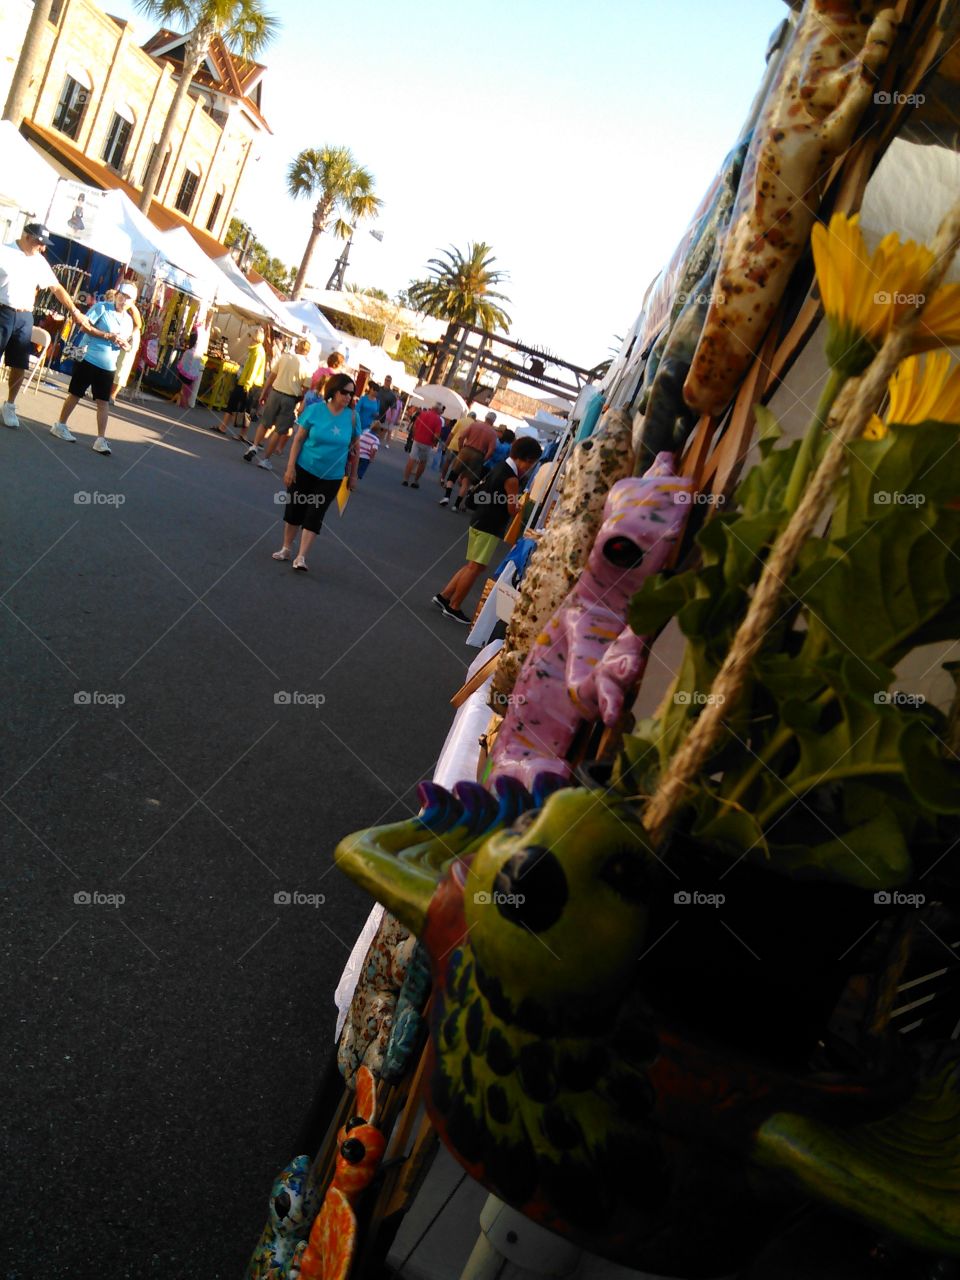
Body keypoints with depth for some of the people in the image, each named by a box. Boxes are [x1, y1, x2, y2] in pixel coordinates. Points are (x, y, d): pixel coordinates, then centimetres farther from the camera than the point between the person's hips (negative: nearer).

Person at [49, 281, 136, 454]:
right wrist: (108, 336, -21)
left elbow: (126, 346, 17)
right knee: (75, 394, 7)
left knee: (103, 402, 1)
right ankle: (60, 425, 22)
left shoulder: (129, 320, 9)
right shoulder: (101, 307, -7)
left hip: (108, 366, 4)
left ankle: (101, 439, 2)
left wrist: (124, 344, -7)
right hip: (88, 360, -4)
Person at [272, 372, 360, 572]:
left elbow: (354, 448, 3)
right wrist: (290, 467, -9)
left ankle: (301, 557, 2)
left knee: (314, 515, -1)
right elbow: (298, 439, -6)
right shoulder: (315, 409, -11)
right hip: (304, 469, 0)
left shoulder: (352, 417, -8)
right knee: (294, 509, 10)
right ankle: (287, 548, 27)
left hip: (332, 477, 0)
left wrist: (353, 475, 6)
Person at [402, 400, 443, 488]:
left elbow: (414, 426, 2)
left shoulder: (422, 413, 1)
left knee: (412, 459, 3)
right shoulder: (438, 420, -9)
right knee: (422, 463, 13)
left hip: (417, 440, 2)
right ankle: (415, 481, 16)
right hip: (427, 444, -2)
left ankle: (406, 479, -4)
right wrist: (434, 443, 3)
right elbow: (437, 435, -15)